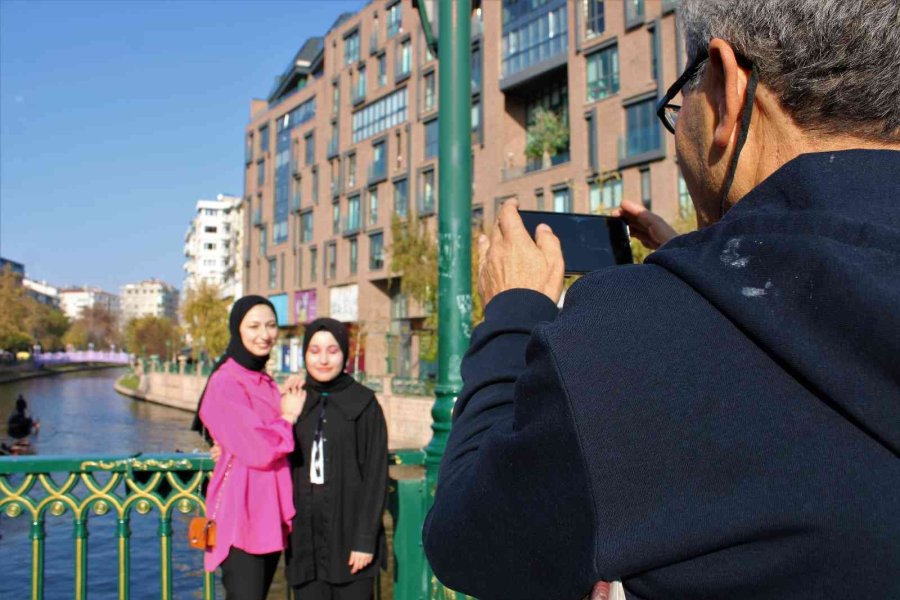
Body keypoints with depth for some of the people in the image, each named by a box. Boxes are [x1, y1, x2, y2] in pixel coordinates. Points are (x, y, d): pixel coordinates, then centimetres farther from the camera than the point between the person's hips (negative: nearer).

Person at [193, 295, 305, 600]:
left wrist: (292, 405, -1)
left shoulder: (264, 382, 14)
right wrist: (288, 418, -3)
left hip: (270, 512, 8)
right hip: (241, 515, -8)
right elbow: (258, 450, -19)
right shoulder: (226, 383, -13)